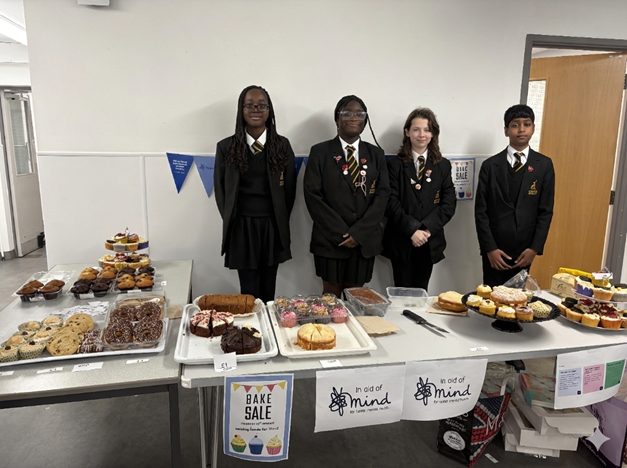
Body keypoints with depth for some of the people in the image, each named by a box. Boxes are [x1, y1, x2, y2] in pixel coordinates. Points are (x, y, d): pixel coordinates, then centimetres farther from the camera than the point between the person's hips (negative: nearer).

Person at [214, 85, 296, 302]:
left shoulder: (282, 145, 4)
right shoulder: (226, 147, 2)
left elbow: (290, 187, 7)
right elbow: (220, 189, 7)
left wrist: (280, 220, 4)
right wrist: (231, 220, 4)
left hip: (273, 226, 1)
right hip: (242, 227, -1)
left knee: (268, 290, 11)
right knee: (248, 291, 5)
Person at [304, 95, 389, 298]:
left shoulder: (375, 154, 10)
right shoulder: (320, 152, 1)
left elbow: (382, 194, 2)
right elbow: (313, 195, -6)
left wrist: (358, 232, -10)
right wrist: (341, 233, -12)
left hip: (364, 241, 2)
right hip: (330, 240, -2)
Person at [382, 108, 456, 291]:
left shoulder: (443, 165, 8)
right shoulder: (395, 164, 0)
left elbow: (449, 203, 0)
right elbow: (391, 203, -8)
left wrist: (426, 228, -13)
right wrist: (412, 230, -17)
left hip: (430, 241, 2)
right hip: (400, 241, -2)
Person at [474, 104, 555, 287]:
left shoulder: (544, 165, 4)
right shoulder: (490, 165, -1)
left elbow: (546, 210, 3)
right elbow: (481, 211, -3)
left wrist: (534, 248, -5)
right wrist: (489, 248, -9)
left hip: (524, 250, 1)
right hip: (495, 249, -1)